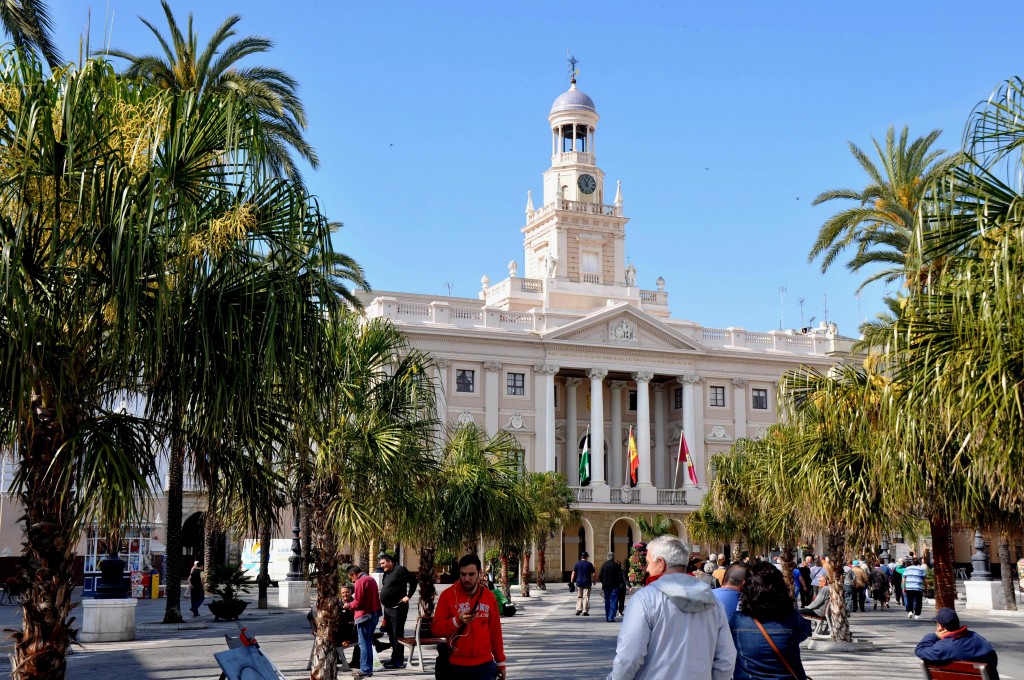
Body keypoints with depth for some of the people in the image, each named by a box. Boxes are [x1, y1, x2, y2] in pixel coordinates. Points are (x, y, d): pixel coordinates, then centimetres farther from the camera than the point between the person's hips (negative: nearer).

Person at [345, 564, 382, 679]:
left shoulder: (360, 582, -14)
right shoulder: (371, 580, 13)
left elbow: (358, 602, -16)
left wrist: (348, 605, 0)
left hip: (364, 616, -9)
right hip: (374, 614, 9)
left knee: (364, 644, -3)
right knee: (368, 643, 15)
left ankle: (365, 670, -2)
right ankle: (368, 668, 18)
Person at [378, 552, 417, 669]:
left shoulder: (400, 570, -11)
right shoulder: (386, 573, 16)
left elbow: (413, 581, -15)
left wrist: (408, 596, -14)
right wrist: (383, 600, 13)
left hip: (397, 607, -10)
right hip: (387, 607, 10)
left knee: (397, 634, -8)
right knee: (391, 634, 14)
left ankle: (399, 660, -5)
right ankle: (394, 657, 23)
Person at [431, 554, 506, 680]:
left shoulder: (489, 596, 6)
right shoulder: (447, 595, -3)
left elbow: (495, 631, 11)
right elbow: (435, 628, -7)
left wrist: (500, 662, 13)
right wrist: (457, 621, -23)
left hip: (484, 666, 2)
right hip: (455, 667, -2)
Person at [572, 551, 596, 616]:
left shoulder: (577, 564, 4)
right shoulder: (589, 564, -2)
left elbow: (573, 573, 1)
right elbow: (592, 574, -3)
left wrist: (572, 582, 5)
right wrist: (593, 581, 10)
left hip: (579, 582, 2)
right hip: (587, 583, -2)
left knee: (579, 597, 13)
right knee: (586, 597, 2)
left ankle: (578, 609, 4)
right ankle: (585, 611, 0)